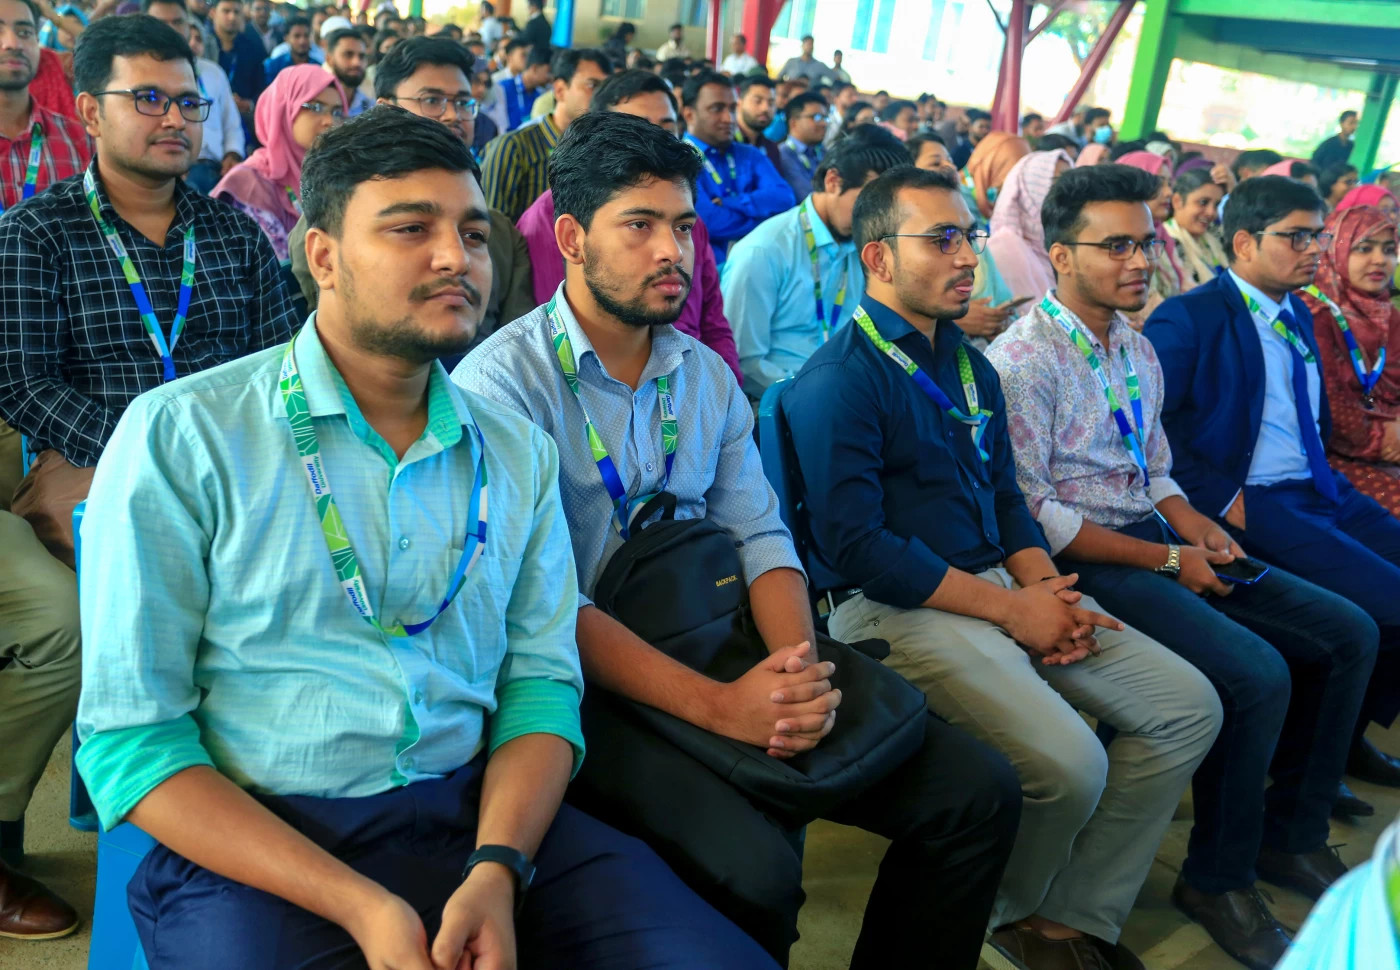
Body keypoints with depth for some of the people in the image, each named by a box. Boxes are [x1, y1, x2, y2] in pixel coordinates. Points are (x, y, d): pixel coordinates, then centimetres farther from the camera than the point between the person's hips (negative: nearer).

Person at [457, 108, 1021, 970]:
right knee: (755, 871, -31)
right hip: (593, 684, -6)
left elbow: (761, 537, 7)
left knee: (978, 792, -6)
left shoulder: (707, 374, 13)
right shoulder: (503, 381, -9)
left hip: (722, 648, 6)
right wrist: (715, 705, -24)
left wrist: (801, 667, -14)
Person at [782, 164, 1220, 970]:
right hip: (898, 605, -9)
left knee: (1189, 708, 0)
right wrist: (1013, 609, -16)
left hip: (1002, 589, 9)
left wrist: (1046, 586, -2)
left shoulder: (971, 368, 16)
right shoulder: (839, 380, -11)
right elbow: (856, 546, -19)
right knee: (1069, 762, -26)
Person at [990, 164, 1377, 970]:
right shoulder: (1023, 361, -14)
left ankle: (1293, 834, 17)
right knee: (1256, 673, -25)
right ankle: (1219, 879, -2)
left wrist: (1195, 525, -3)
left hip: (1156, 540, 9)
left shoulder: (1136, 350, 14)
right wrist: (1168, 560, -14)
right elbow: (1031, 511, -18)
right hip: (1084, 561, -9)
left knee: (1348, 632, 2)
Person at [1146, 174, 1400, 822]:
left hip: (1322, 493, 9)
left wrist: (1329, 480, 10)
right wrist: (1223, 499, -17)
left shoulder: (1298, 317, 19)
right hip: (1253, 504, -9)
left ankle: (1346, 733, 14)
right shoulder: (1189, 319, -8)